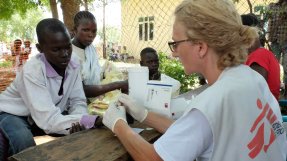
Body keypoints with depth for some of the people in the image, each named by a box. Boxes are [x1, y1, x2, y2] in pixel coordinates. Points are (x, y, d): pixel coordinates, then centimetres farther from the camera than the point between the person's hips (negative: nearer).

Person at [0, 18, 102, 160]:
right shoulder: (32, 70, -32)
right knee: (24, 141, -35)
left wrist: (77, 122, -33)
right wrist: (96, 120, -47)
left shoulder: (73, 65, -14)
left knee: (79, 132, -16)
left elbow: (78, 101, -10)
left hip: (47, 116, 5)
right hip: (13, 115, -4)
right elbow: (49, 121, -37)